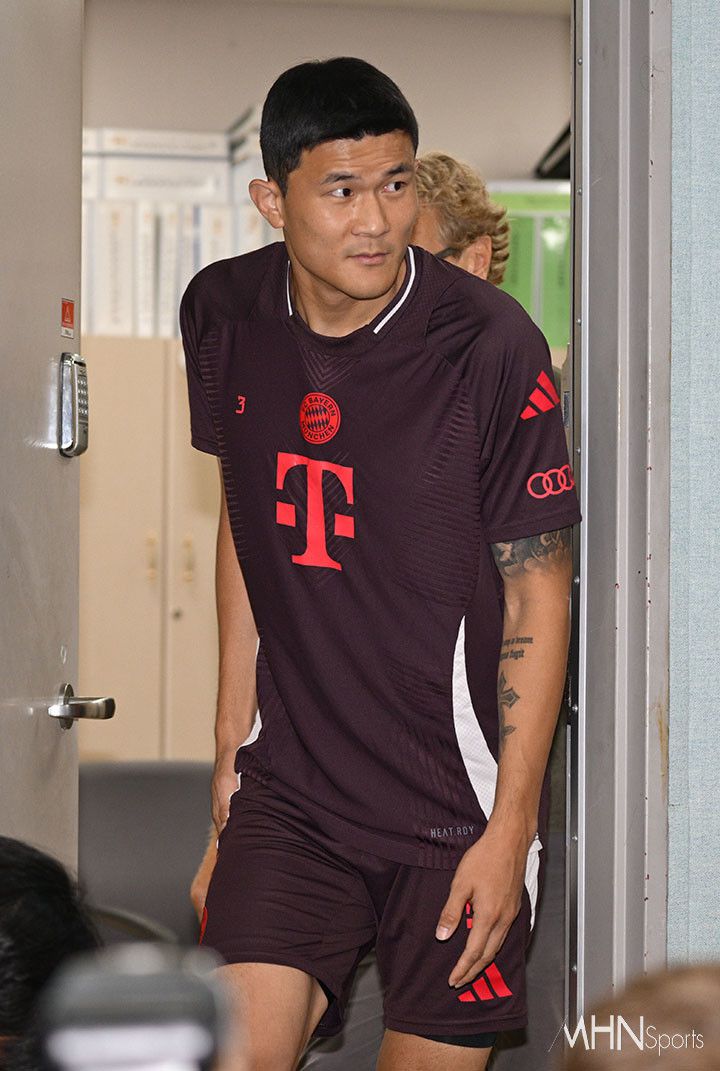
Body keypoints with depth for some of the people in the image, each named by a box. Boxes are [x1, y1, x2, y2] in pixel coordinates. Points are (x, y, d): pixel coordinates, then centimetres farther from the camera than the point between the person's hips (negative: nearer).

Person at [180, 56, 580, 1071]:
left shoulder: (489, 344, -13)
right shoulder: (225, 314, 1)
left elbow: (539, 593, -9)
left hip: (458, 803, -3)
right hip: (291, 787, 3)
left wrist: (509, 827, -11)